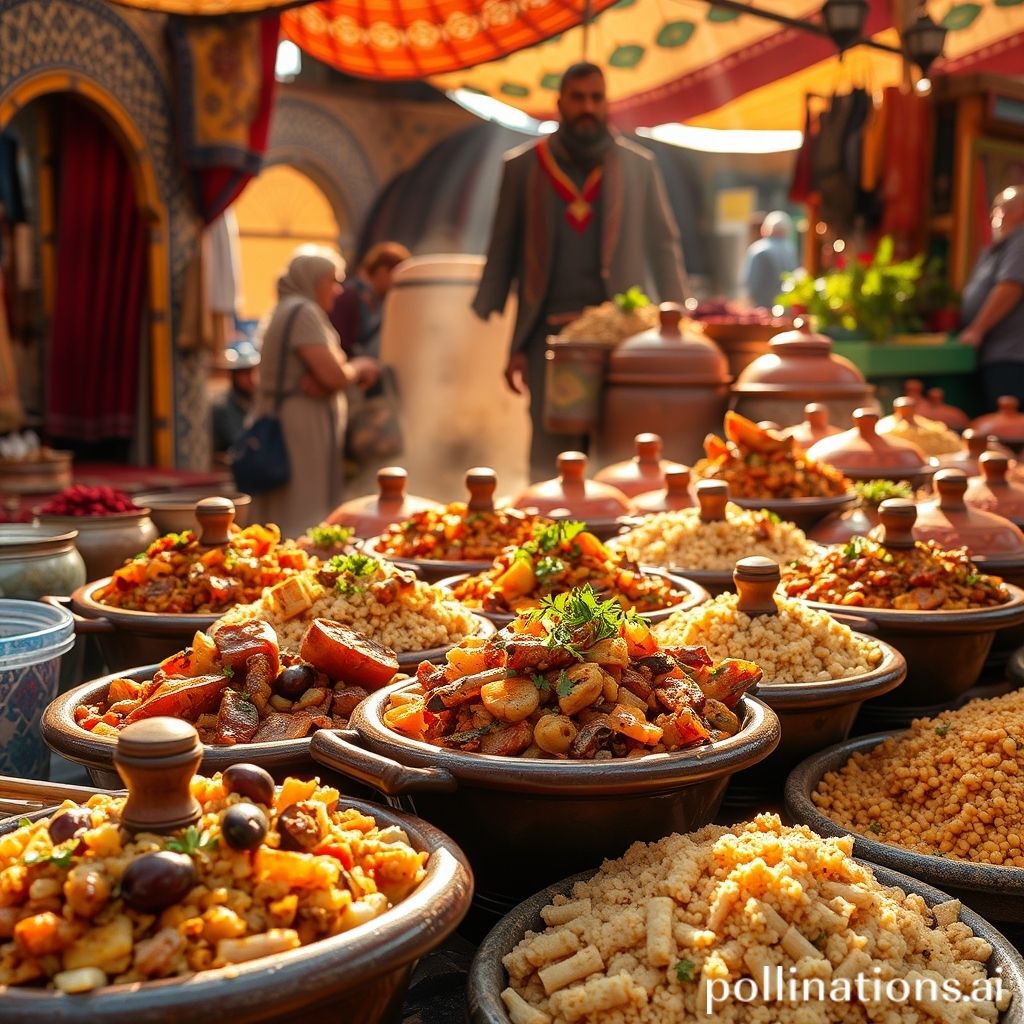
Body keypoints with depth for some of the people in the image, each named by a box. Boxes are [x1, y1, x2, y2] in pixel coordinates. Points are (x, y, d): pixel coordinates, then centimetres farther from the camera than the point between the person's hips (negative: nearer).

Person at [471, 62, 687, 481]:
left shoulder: (638, 166, 10)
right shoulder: (523, 166, 9)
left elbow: (664, 247, 13)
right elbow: (502, 253, 10)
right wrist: (513, 345, 4)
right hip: (549, 332, 0)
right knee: (551, 456, -3)